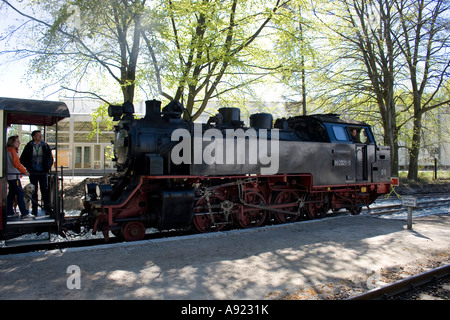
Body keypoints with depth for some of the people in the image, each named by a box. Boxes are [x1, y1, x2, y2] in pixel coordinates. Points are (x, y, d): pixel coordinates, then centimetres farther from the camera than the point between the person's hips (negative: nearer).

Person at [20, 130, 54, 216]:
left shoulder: (45, 146, 4)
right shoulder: (29, 146, 1)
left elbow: (50, 158, 13)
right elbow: (22, 159, 8)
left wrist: (48, 167, 3)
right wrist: (28, 167, -1)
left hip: (43, 172, 0)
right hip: (33, 172, 0)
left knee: (45, 190, -1)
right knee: (34, 191, 5)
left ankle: (47, 208, 3)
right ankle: (34, 210, 11)